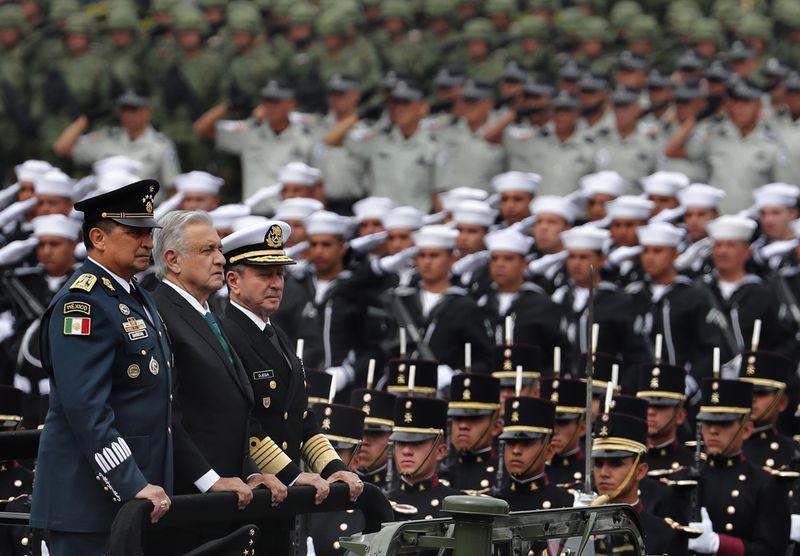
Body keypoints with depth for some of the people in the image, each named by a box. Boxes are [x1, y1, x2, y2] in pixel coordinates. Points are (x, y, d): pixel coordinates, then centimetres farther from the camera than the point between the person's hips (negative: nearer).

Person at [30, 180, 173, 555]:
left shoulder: (137, 300, 17)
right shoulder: (82, 303, -13)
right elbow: (85, 408, -22)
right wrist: (132, 486, -24)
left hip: (135, 496, 9)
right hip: (89, 500, -9)